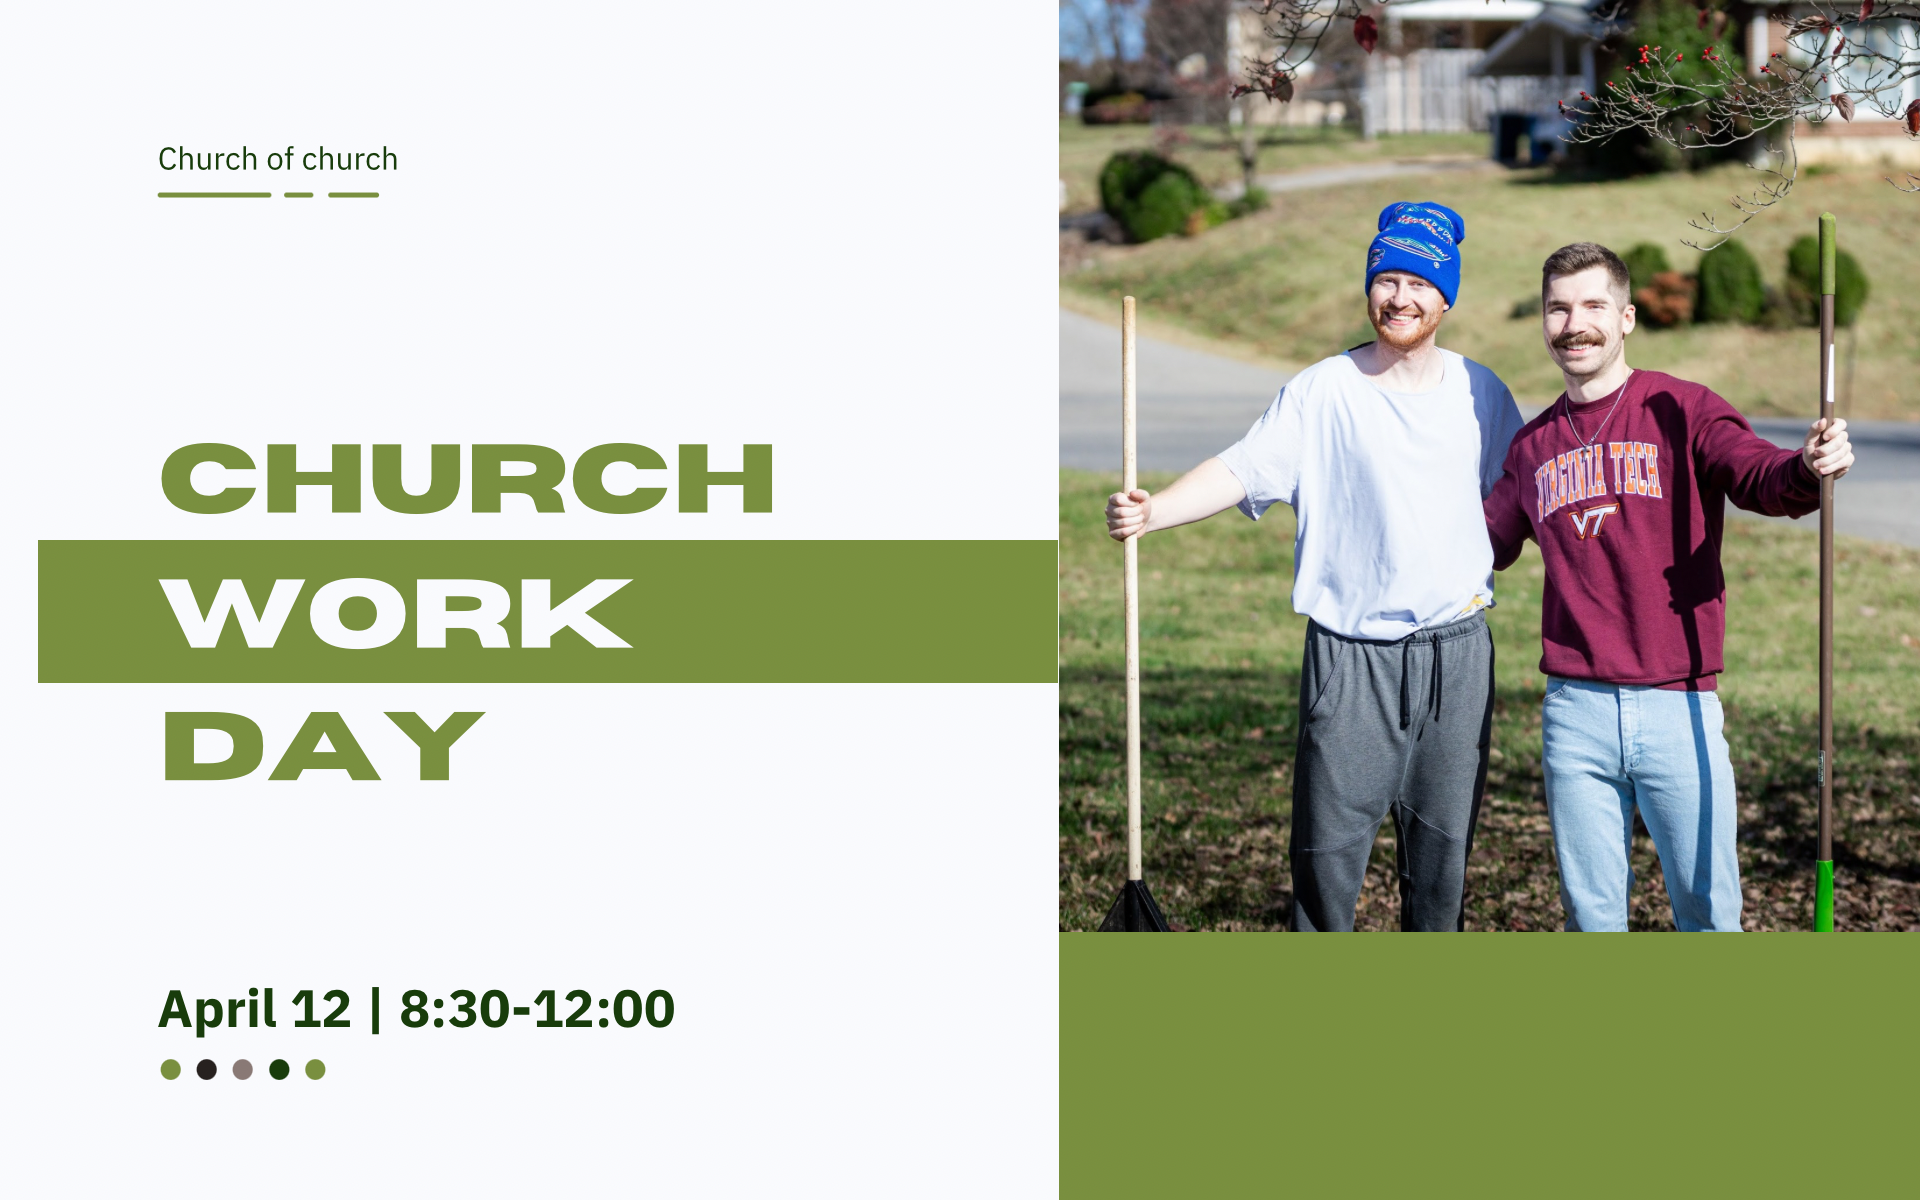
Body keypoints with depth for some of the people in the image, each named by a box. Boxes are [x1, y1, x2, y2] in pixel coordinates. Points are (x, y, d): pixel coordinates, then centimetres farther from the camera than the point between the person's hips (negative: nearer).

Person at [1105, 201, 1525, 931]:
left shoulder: (1479, 393, 7)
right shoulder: (1323, 392, -3)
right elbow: (1240, 472, -12)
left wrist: (1483, 576, 4)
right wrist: (1151, 511, -28)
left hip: (1456, 652, 3)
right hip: (1349, 654, -2)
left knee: (1442, 843, 8)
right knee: (1328, 843, -5)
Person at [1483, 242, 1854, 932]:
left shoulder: (1682, 411, -2)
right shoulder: (1534, 447, 12)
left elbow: (1758, 476, -19)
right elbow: (1483, 543, 25)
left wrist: (1807, 469, -41)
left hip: (1679, 709, -3)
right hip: (1575, 713, 4)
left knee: (1707, 910, 0)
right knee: (1591, 911, 10)